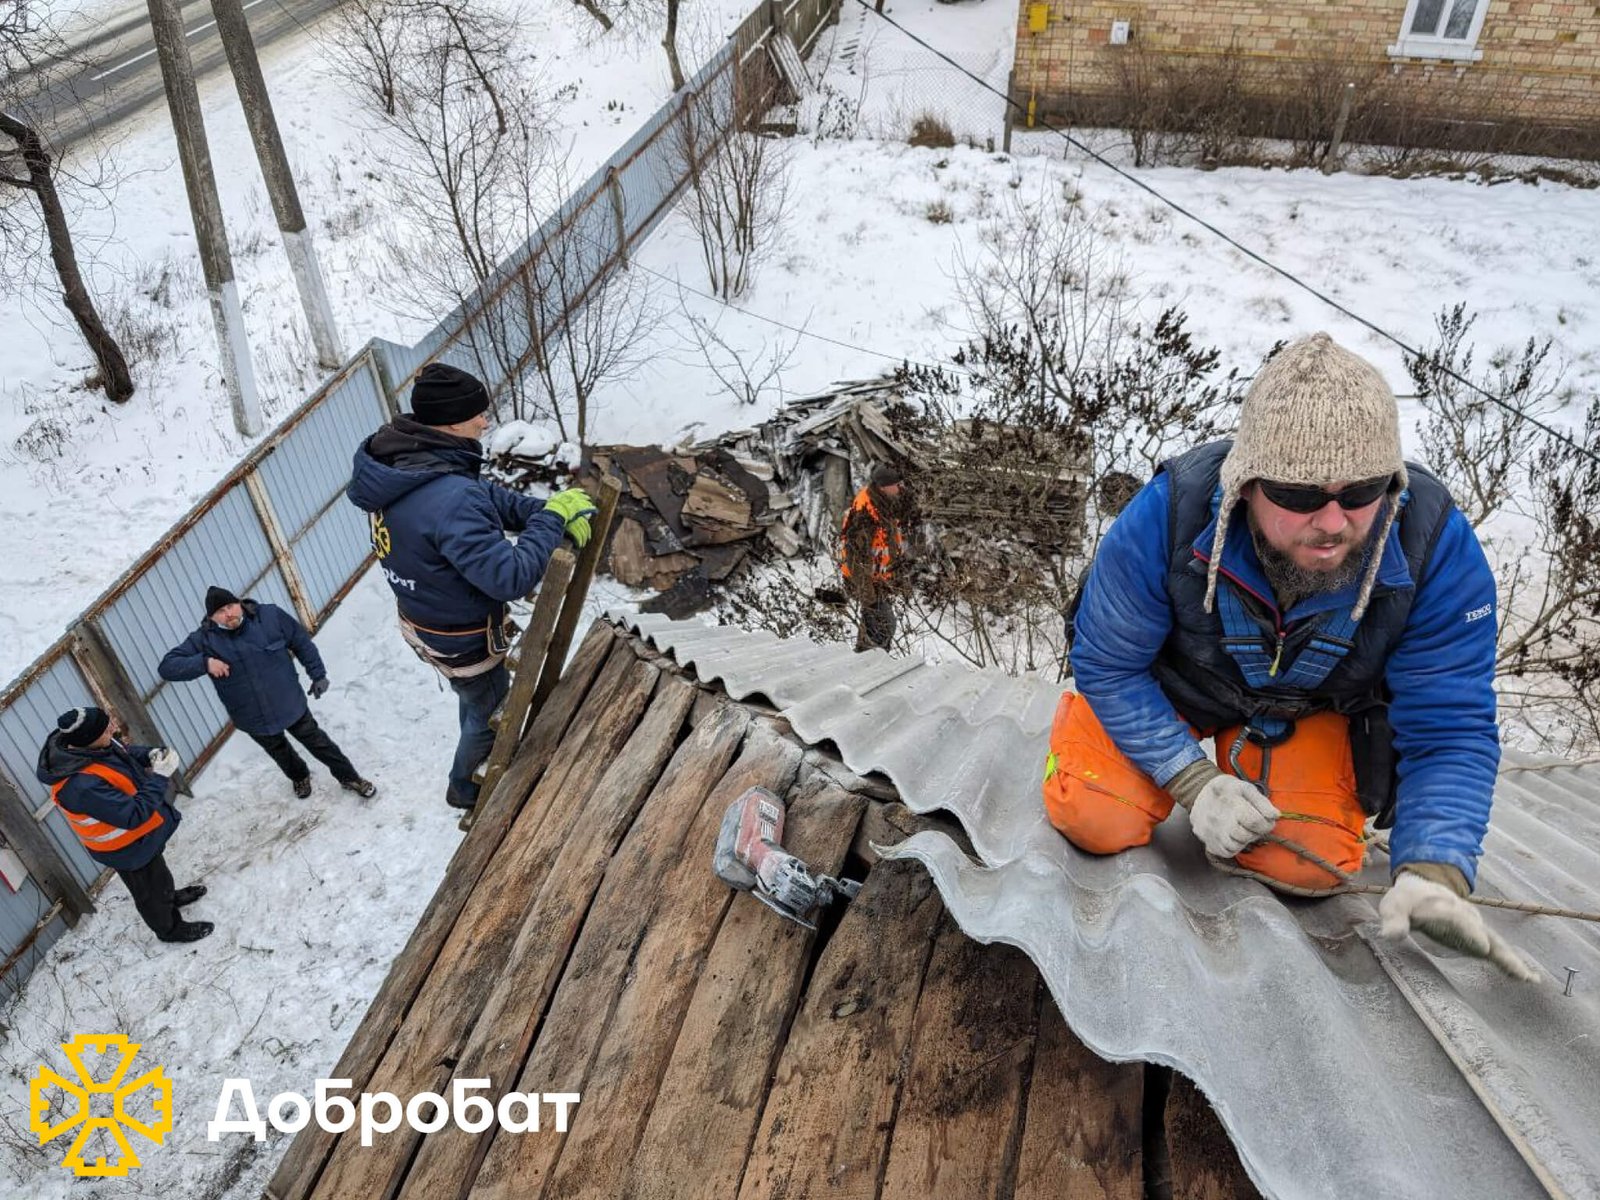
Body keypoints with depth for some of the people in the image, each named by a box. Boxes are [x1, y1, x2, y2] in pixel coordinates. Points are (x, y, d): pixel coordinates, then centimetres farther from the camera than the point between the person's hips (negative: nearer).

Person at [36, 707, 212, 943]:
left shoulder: (74, 743, -19)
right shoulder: (83, 785, -44)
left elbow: (124, 752, 2)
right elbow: (134, 815, -37)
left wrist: (149, 754, -16)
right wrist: (160, 777, -34)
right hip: (126, 849, -8)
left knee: (157, 869, 34)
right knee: (149, 890, 19)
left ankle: (169, 897, 61)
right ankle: (171, 928, 44)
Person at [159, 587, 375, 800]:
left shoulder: (269, 615, -16)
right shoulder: (203, 640, -15)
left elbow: (302, 642, -5)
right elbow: (167, 667, -15)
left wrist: (318, 674, -4)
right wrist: (204, 663, -31)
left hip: (290, 704, -1)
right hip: (253, 719, 2)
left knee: (317, 741, 14)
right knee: (279, 752, 25)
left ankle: (349, 777, 34)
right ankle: (299, 777, 55)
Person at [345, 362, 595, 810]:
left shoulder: (397, 463, -11)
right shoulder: (451, 500, -40)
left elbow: (490, 497, -3)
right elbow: (511, 577, -37)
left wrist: (551, 511, -15)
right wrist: (553, 517, -26)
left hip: (421, 621, 8)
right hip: (462, 642, -8)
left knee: (475, 702, 34)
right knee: (493, 715, 22)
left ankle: (480, 767, 59)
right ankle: (468, 787, 48)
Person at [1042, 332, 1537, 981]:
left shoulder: (1437, 546, -31)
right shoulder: (1168, 514, -37)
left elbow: (1447, 729, -24)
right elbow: (1107, 663, -22)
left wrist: (1433, 873, -39)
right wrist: (1192, 782, -27)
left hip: (1310, 708, 1)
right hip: (1167, 686, -1)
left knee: (1307, 863, -16)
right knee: (1098, 820, -17)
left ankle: (1247, 762, 18)